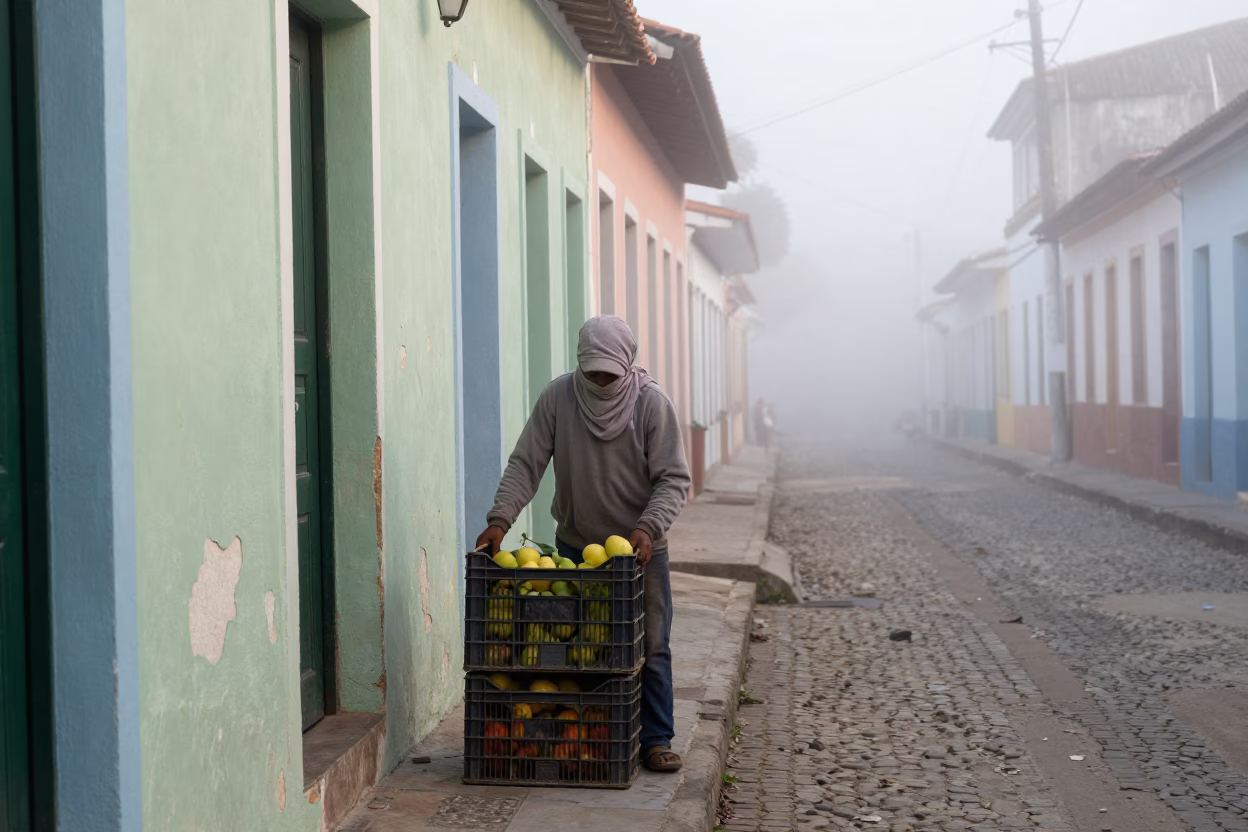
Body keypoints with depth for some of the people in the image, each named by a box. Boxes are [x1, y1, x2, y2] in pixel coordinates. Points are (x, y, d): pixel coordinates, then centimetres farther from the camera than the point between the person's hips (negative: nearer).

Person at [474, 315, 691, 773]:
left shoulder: (653, 403, -12)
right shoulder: (557, 397, -8)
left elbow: (674, 479, -12)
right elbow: (525, 464, -6)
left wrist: (649, 527, -29)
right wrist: (500, 518, -20)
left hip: (640, 547, -1)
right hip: (574, 545, 1)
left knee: (650, 648, 2)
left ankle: (655, 740, 14)